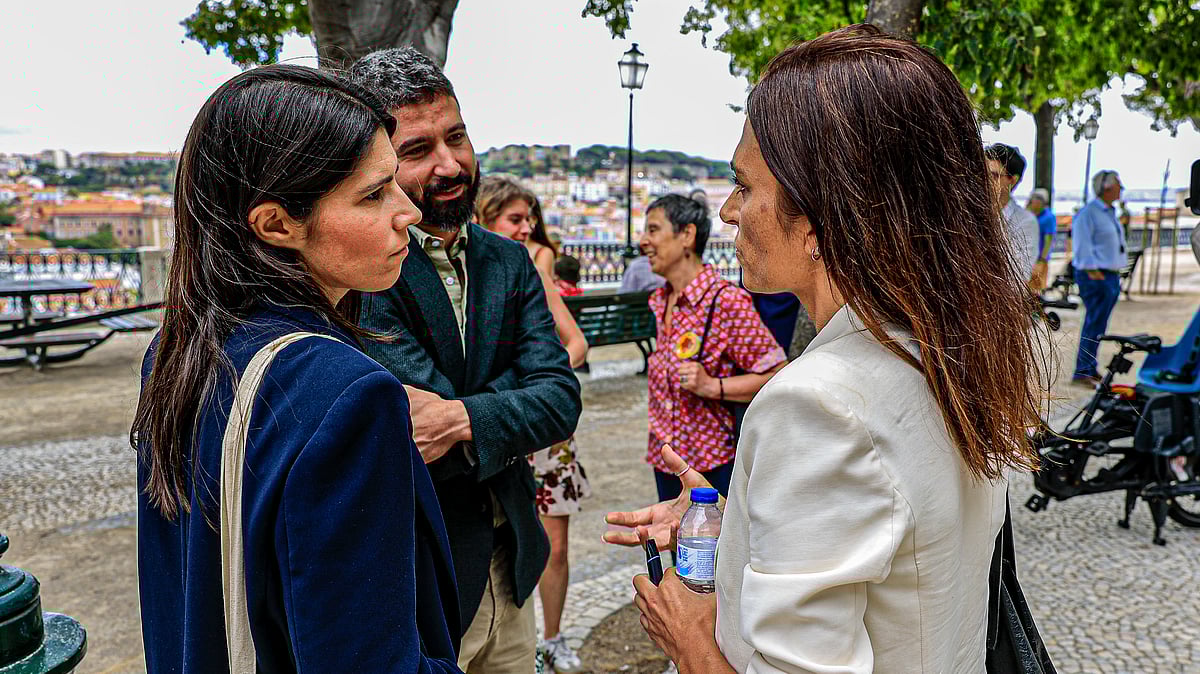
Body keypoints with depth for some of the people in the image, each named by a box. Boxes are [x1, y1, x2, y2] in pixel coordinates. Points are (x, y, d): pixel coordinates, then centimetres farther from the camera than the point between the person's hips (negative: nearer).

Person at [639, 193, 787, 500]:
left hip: (714, 464, -7)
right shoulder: (660, 301, 7)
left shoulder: (728, 301, -18)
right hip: (667, 460, 8)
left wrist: (711, 386, -26)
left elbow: (778, 375, -19)